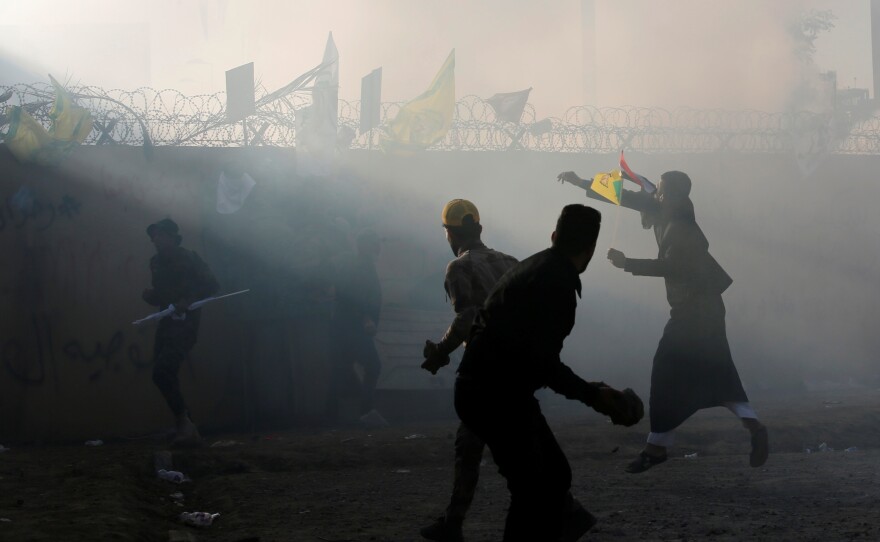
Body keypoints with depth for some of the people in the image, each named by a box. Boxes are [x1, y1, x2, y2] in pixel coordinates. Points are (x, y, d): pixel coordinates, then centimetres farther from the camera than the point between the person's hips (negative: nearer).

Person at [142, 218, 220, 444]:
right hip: (166, 324, 8)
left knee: (162, 372, -23)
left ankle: (184, 422, -14)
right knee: (163, 375, 5)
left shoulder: (188, 258, -5)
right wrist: (151, 296, 0)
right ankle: (188, 430, 13)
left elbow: (212, 285, -10)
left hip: (184, 324, -8)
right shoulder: (156, 262, 14)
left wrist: (188, 301, -22)